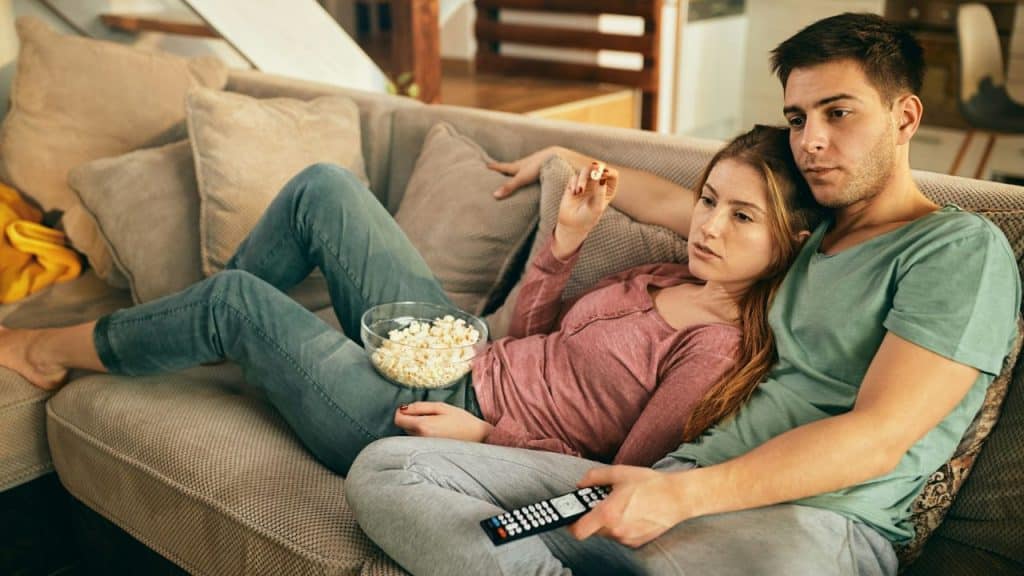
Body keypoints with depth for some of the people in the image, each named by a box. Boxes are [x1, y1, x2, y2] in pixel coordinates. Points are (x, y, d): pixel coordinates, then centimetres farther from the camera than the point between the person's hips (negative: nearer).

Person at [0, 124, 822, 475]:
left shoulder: (722, 347, -18)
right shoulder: (670, 281, 7)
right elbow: (530, 336, 10)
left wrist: (486, 437, -17)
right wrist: (569, 234, -2)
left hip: (428, 434, -8)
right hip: (458, 367, 8)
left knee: (238, 300, -4)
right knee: (322, 188, 2)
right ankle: (213, 339, 22)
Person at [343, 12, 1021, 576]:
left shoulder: (963, 247, 1)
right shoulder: (814, 229, 24)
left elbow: (878, 438, -11)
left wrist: (681, 494, -18)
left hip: (811, 518, -7)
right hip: (675, 486, 8)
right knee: (387, 467, -9)